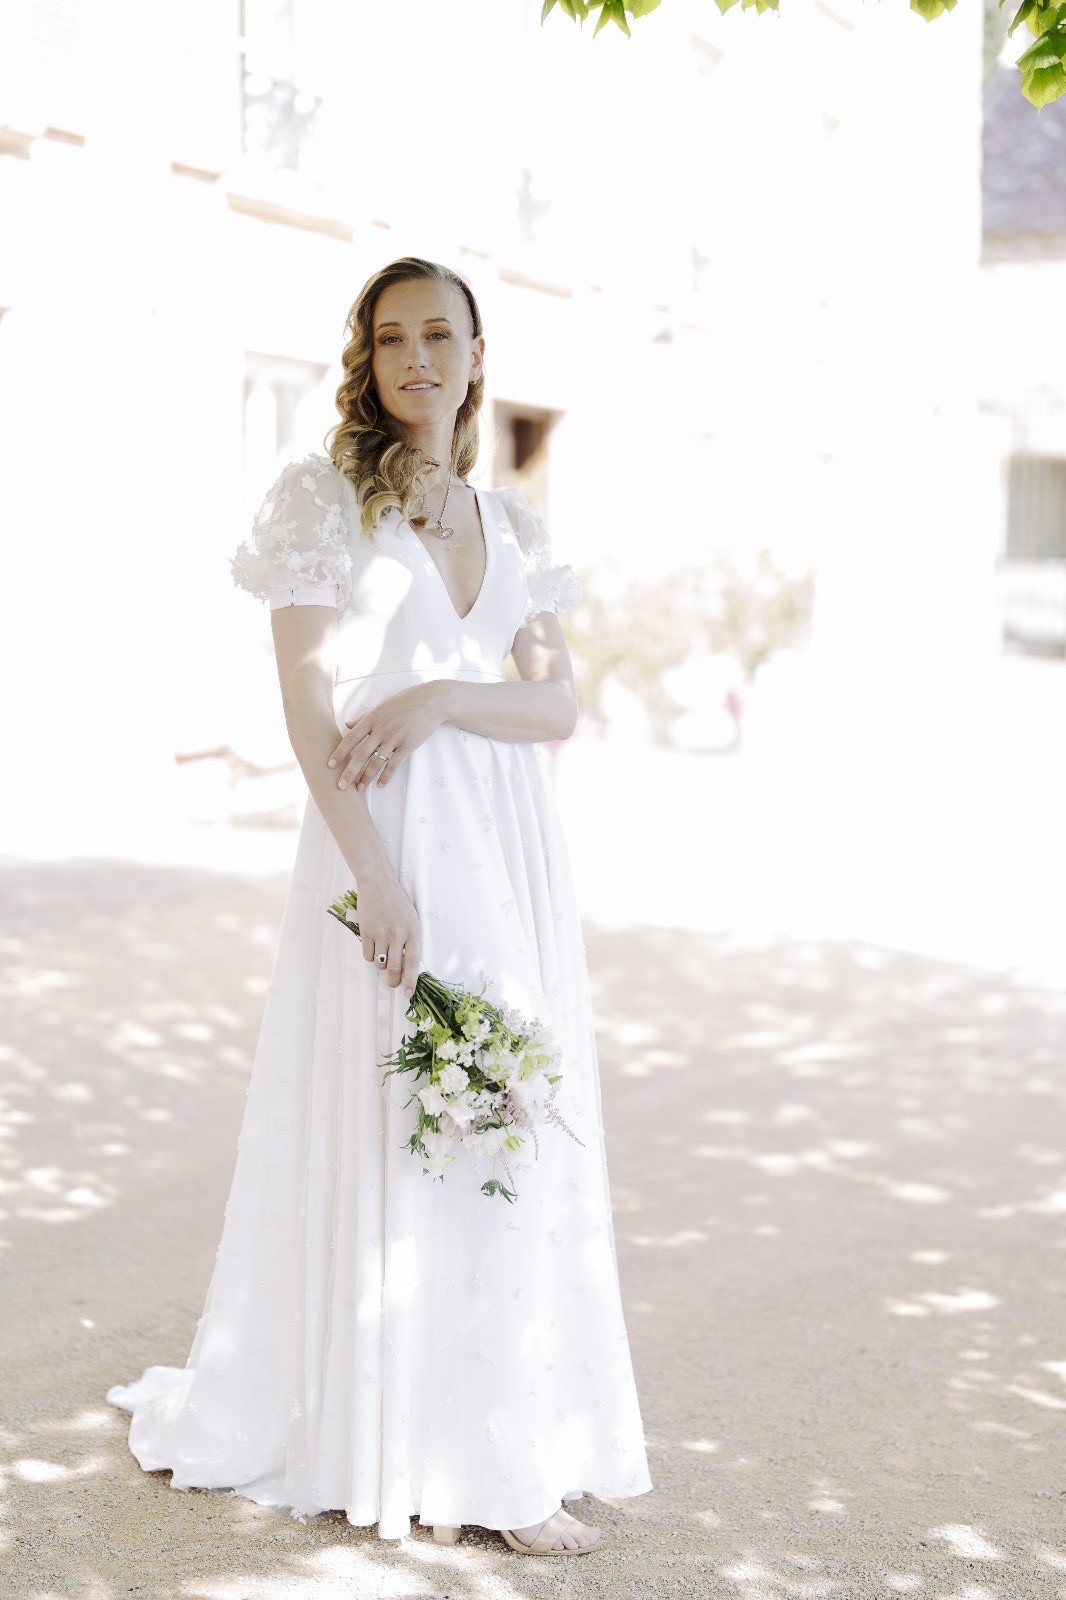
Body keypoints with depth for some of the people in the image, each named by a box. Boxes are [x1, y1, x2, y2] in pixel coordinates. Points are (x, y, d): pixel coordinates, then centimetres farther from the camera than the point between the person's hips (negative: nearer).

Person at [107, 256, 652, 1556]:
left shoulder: (510, 525, 14)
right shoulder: (324, 497, 0)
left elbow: (559, 706, 8)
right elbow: (307, 702, -8)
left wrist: (444, 697, -12)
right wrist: (375, 875, -17)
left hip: (508, 849, 5)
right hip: (384, 834, -5)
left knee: (515, 1137, 6)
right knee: (384, 1131, -3)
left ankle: (503, 1447, 16)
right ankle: (395, 1449, 8)